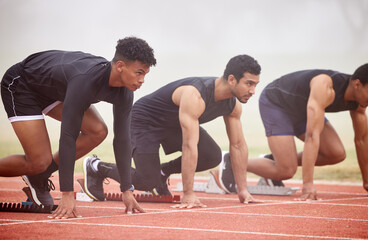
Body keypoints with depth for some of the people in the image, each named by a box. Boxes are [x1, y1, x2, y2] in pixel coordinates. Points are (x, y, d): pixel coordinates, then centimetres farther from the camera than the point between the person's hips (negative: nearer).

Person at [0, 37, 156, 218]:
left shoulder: (124, 93, -17)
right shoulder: (86, 80, -40)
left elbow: (122, 138, -7)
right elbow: (68, 136, -39)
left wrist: (127, 191, -10)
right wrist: (67, 195, -39)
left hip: (54, 88, 8)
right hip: (20, 85, -8)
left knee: (98, 132, -6)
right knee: (39, 161, -16)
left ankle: (39, 177, 7)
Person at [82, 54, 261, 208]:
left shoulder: (233, 105, -15)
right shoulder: (194, 96, -40)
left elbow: (238, 145, -4)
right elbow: (189, 146, -44)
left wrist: (242, 190, -7)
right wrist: (188, 195, -44)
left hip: (174, 124, 8)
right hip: (145, 120, -8)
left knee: (212, 156, -12)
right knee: (147, 183, -17)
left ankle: (162, 172, 11)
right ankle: (96, 167, 8)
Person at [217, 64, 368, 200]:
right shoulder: (325, 87, -40)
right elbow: (312, 135, -45)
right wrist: (308, 185, -48)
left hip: (301, 109, 8)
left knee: (337, 154, -8)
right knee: (286, 171, -18)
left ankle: (276, 160, 10)